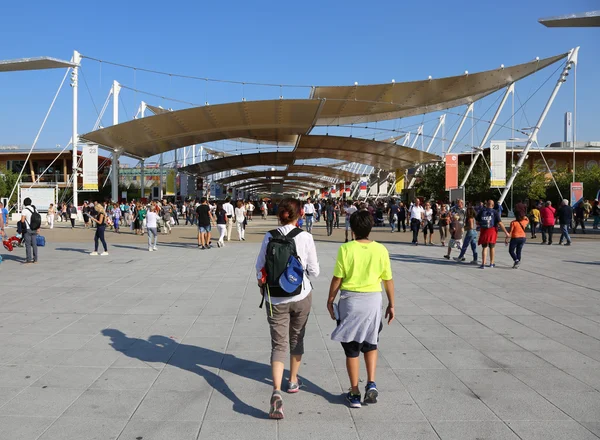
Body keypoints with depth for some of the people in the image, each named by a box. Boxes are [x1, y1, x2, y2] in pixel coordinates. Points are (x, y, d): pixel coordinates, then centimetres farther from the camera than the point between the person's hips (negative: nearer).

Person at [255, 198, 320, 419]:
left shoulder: (269, 237, -7)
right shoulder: (305, 237, -12)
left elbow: (260, 266, 2)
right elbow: (314, 270, -6)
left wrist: (262, 285, 21)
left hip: (275, 298, 0)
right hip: (301, 295, 0)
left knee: (278, 345, 2)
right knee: (297, 338, 22)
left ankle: (276, 392, -17)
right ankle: (293, 380, 38)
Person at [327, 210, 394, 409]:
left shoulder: (346, 249, -10)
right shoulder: (380, 250, -5)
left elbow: (337, 278, -7)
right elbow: (388, 280, 0)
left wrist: (330, 300, 6)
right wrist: (391, 304, 11)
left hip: (350, 299, -2)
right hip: (373, 299, 2)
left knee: (352, 348, 9)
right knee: (370, 344, 22)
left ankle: (354, 394, 15)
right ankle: (371, 383, 8)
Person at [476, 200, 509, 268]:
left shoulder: (481, 211, 2)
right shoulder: (495, 212, -4)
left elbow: (477, 222, 6)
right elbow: (500, 223, -9)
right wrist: (506, 232, -3)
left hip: (483, 231, 1)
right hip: (492, 231, -1)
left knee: (484, 248, 3)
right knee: (492, 247, 14)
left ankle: (483, 264, -6)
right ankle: (492, 263, 24)